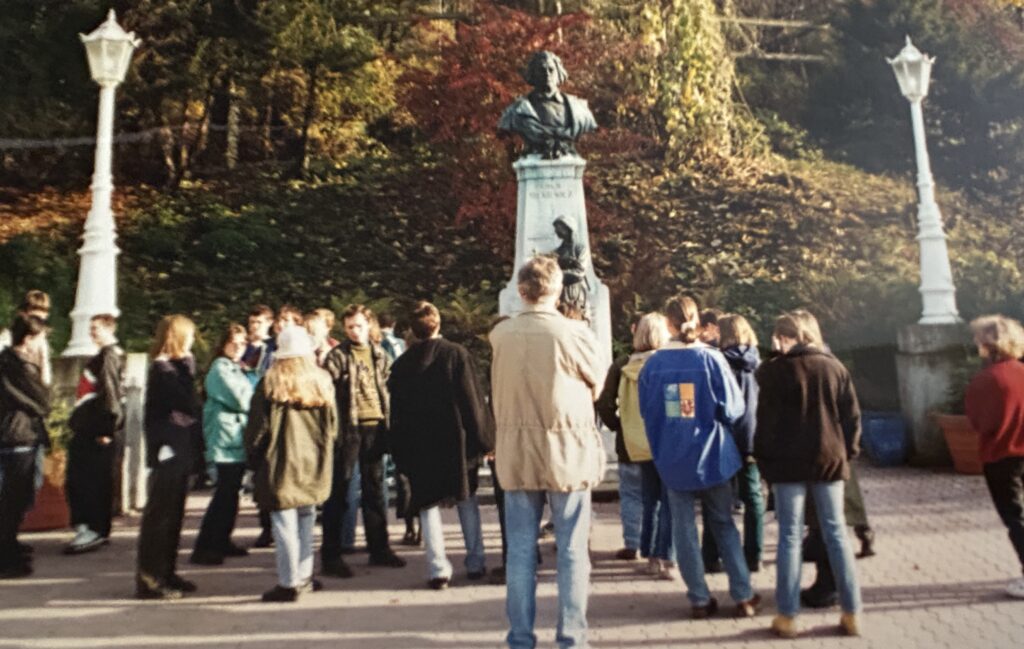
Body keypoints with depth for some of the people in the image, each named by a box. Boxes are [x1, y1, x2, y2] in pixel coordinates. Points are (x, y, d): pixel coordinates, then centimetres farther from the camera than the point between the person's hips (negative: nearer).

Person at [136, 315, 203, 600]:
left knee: (172, 515, 15)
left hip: (179, 452, 10)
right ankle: (149, 579, 4)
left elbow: (188, 408, 12)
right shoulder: (163, 369, -14)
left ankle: (166, 573, 24)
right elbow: (191, 406, -20)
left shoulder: (173, 367, 16)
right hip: (168, 451, -10)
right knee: (159, 515, -4)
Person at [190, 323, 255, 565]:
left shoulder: (237, 369, 20)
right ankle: (203, 547, -3)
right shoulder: (220, 369, -10)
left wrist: (251, 401, -2)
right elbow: (239, 400, -18)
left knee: (230, 493, 13)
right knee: (225, 494, -8)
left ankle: (222, 542, 22)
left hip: (238, 439, 9)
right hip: (226, 439, -9)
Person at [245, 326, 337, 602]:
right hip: (314, 465, 4)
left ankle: (288, 583, 7)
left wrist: (253, 460, 9)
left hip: (280, 465, -4)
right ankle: (304, 577, 24)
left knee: (285, 523, 2)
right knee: (306, 519, 15)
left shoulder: (270, 384, -10)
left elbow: (257, 429, -5)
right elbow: (332, 427, 8)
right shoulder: (322, 382, 1)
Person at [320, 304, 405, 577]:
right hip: (349, 429, -5)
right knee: (338, 493, 1)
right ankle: (330, 556, 9)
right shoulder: (337, 356, -2)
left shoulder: (380, 355, 12)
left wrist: (389, 422, 9)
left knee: (375, 489, 14)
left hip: (375, 427, 5)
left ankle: (379, 548, 25)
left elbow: (390, 388, 15)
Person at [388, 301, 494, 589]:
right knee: (467, 500, 13)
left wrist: (401, 454, 9)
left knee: (428, 504, 7)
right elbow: (473, 400, -7)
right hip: (456, 439, -1)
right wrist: (483, 438, 0)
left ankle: (438, 569, 4)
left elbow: (396, 414, 3)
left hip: (418, 445, 1)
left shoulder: (401, 364, 1)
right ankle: (475, 563, 19)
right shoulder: (457, 354, -6)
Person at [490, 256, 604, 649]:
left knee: (520, 551, 10)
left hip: (516, 454, 3)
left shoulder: (499, 335, -2)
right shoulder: (575, 333, -11)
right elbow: (596, 386, 4)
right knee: (572, 551, 8)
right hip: (567, 453, -2)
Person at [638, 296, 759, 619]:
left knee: (684, 529, 11)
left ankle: (700, 600, 16)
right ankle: (744, 597, 19)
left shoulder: (653, 364, -6)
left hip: (672, 459, 1)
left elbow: (646, 411, 2)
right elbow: (733, 408, -8)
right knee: (724, 525, 15)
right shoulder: (711, 358, -11)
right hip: (712, 456, 0)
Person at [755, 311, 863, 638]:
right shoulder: (834, 366, 5)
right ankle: (851, 613, 14)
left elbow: (766, 420, -7)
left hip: (787, 462, -3)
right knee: (836, 533, 11)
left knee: (790, 537, 2)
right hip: (828, 459, 3)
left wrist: (763, 458, 3)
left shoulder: (775, 370, -6)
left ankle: (787, 616, 5)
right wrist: (847, 451, 12)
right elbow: (851, 415, 5)